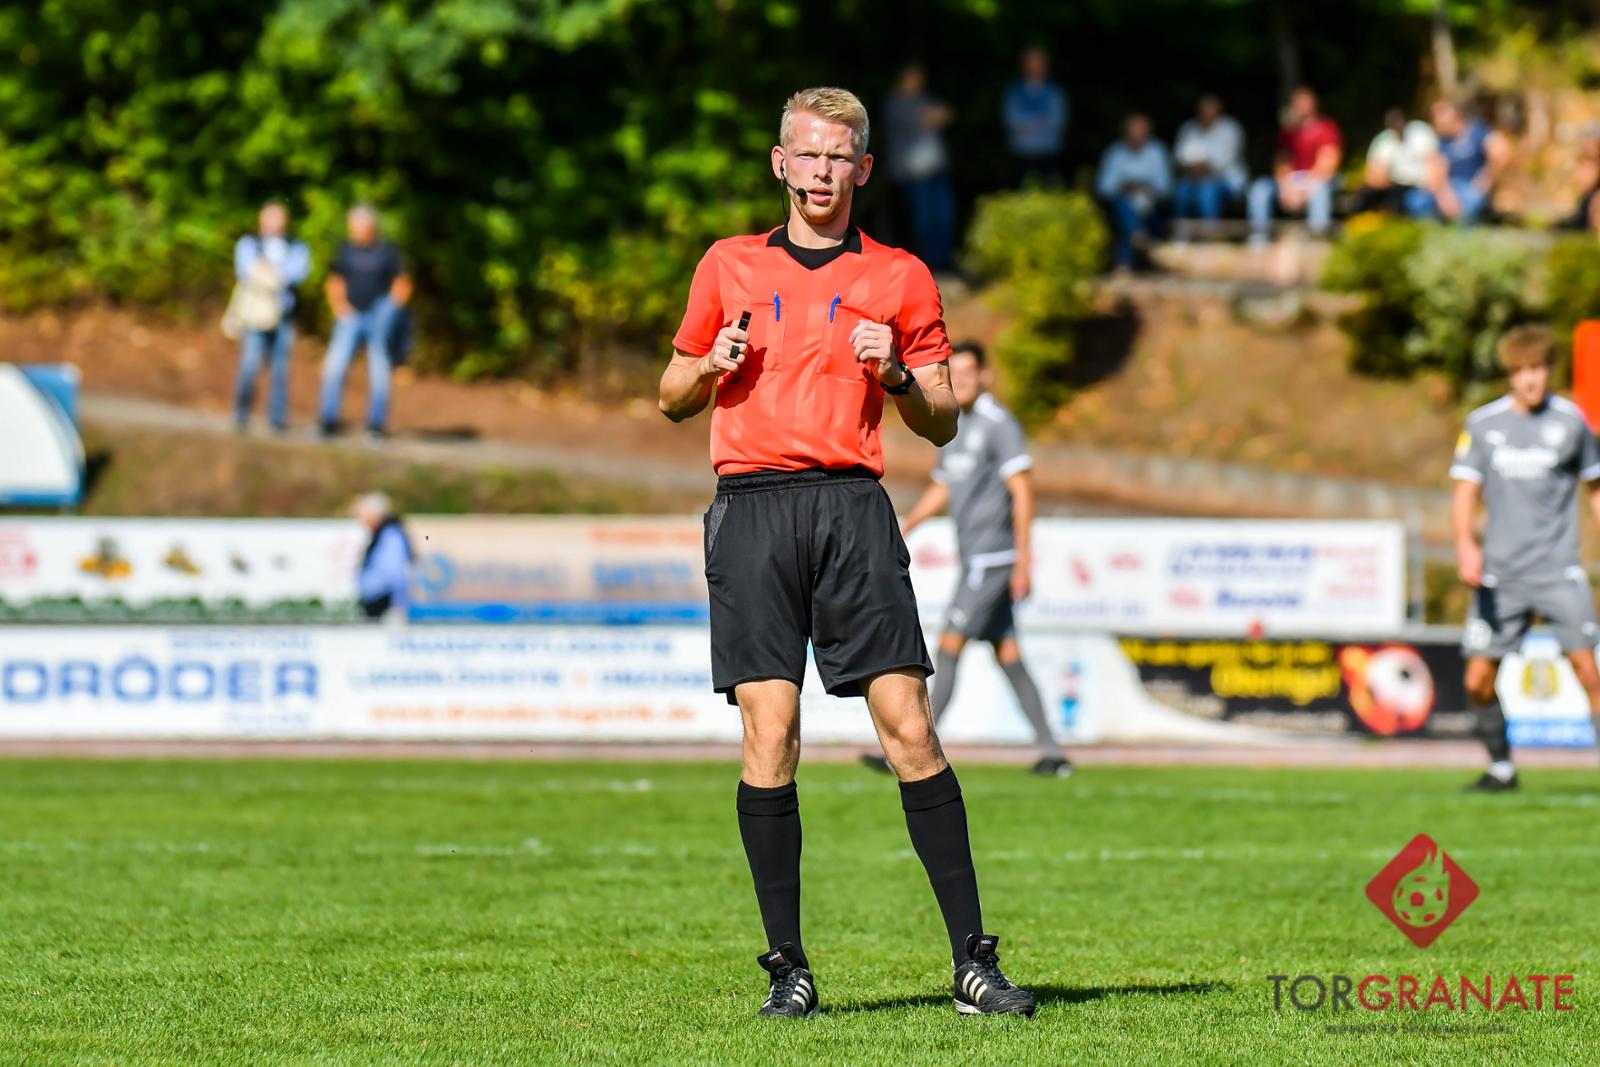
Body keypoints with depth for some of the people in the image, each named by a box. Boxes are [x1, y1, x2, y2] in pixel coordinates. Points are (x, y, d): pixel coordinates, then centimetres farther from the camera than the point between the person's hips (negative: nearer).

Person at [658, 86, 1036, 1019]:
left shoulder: (900, 279, 12)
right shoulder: (729, 267, 16)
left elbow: (942, 424, 14)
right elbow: (674, 399, 22)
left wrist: (896, 375, -6)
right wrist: (713, 365, 1)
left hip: (852, 504, -1)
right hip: (754, 504, 1)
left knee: (908, 726, -8)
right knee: (770, 732, -7)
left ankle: (973, 958, -6)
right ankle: (788, 967, -1)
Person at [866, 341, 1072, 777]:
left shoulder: (1000, 425, -9)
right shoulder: (955, 429, 17)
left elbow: (1022, 491, -14)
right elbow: (941, 491, 24)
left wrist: (1023, 560, -18)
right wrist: (903, 528, 9)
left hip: (992, 558, -9)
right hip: (975, 558, 9)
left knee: (949, 646, -11)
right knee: (1007, 654, 7)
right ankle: (1051, 751, 8)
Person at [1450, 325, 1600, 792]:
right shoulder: (1483, 424, 3)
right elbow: (1465, 493, 1)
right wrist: (1466, 543, -17)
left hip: (1558, 569, -2)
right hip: (1501, 572, 2)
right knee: (1478, 680, 0)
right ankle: (1501, 767, 20)